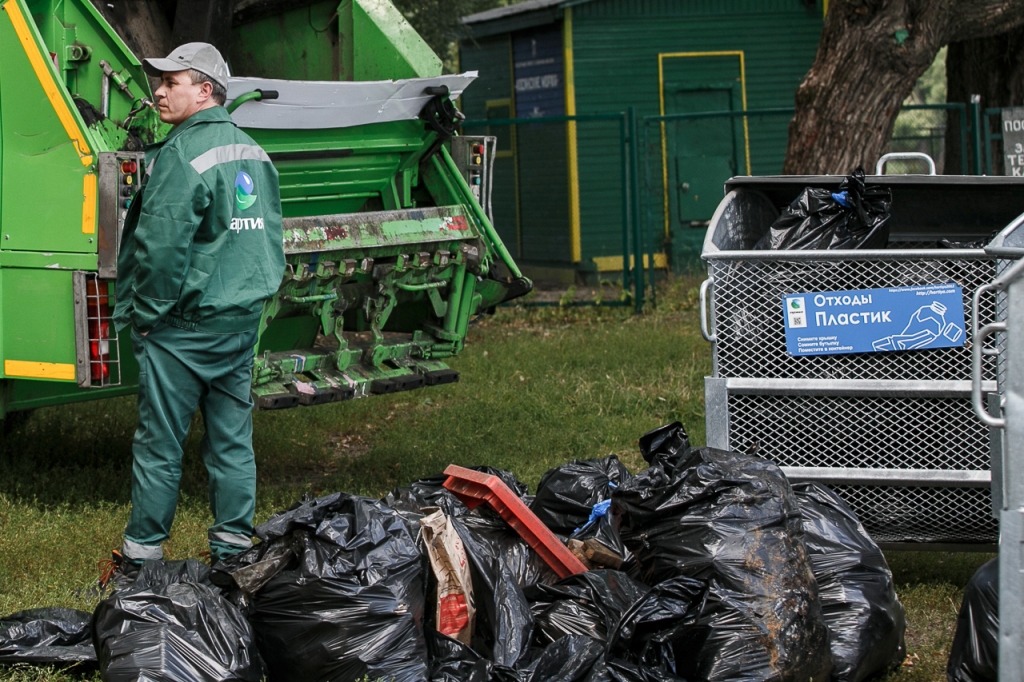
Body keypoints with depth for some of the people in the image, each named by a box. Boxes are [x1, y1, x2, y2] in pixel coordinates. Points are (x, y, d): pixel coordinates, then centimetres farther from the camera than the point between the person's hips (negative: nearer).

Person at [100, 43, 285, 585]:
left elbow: (161, 249, -19)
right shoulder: (254, 153, 12)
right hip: (244, 320, 8)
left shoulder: (182, 154, -16)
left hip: (185, 327, -8)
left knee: (158, 446, 0)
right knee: (232, 443, 10)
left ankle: (140, 557, 6)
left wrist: (144, 315, -8)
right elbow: (271, 238, 18)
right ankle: (233, 550, 14)